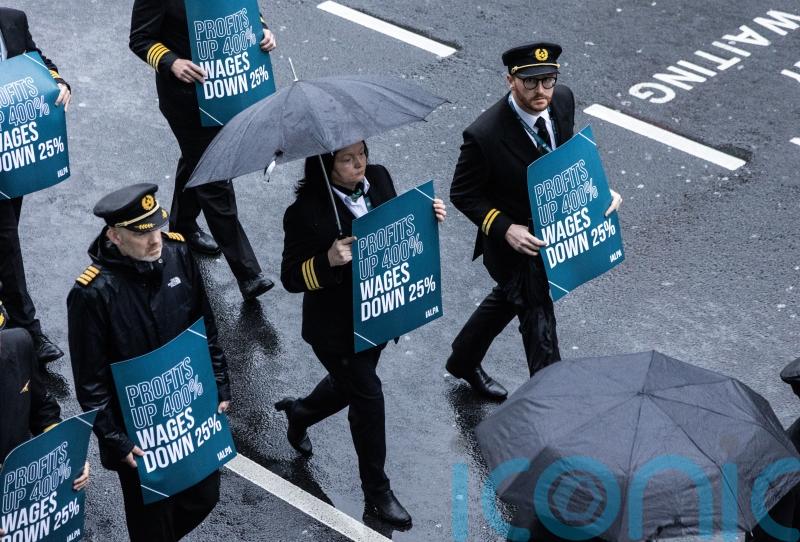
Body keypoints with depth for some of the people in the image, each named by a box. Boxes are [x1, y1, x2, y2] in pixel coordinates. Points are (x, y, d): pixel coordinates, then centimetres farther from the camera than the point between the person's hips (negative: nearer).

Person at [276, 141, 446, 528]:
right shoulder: (306, 212, -25)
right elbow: (291, 278, -19)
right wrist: (329, 261, -37)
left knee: (351, 385, 26)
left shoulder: (378, 178, -8)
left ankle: (299, 414, 59)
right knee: (368, 397, 2)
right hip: (336, 328, -7)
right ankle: (377, 495, 21)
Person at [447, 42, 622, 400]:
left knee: (509, 298, 29)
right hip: (515, 240, -8)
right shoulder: (484, 135, -32)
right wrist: (506, 228, -29)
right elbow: (463, 194, -17)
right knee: (539, 322, 2)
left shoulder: (563, 100, -13)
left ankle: (463, 360, 56)